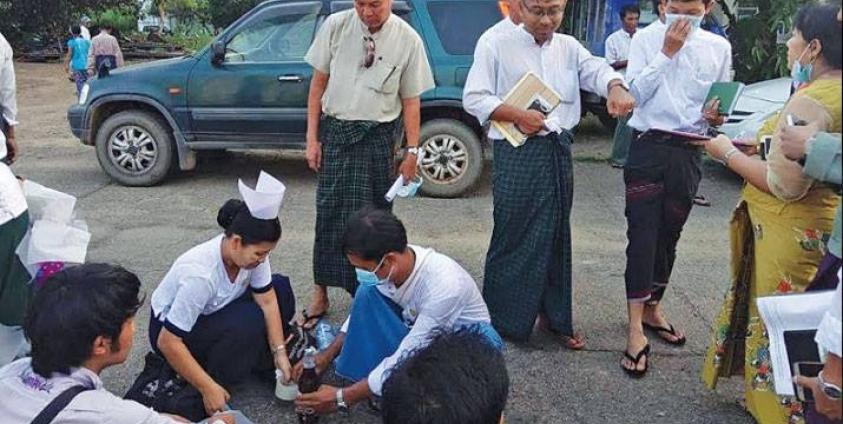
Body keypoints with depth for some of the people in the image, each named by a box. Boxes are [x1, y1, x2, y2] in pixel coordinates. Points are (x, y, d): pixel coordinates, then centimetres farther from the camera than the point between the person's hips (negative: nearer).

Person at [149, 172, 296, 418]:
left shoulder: (250, 251, -21)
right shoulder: (200, 273, -39)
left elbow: (267, 299, -14)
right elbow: (168, 342, -35)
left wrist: (279, 352, -20)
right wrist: (209, 389, -33)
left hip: (216, 312, 7)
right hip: (169, 328, -7)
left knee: (280, 288, -5)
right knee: (248, 323, -32)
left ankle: (261, 357, 3)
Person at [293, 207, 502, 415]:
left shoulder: (444, 285, -38)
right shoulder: (386, 266, -20)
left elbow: (405, 358, -34)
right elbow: (361, 312, 0)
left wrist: (342, 397, -29)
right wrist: (328, 354, -9)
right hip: (417, 331, 5)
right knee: (368, 293, -18)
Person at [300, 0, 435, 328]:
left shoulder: (408, 39, -6)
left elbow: (411, 100, 0)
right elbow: (318, 83, 2)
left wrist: (412, 150, -2)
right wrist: (312, 137, -1)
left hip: (379, 137, 0)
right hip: (335, 131, 1)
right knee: (329, 212, 1)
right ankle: (320, 294, 13)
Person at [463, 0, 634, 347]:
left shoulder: (569, 47, 12)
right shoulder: (497, 47, -2)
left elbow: (596, 70, -6)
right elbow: (473, 97, -6)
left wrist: (616, 88, -29)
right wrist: (517, 116, -18)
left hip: (559, 150, 5)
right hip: (518, 152, -5)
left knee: (556, 235, 12)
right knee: (513, 236, 0)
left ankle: (553, 315, 25)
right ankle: (500, 318, 15)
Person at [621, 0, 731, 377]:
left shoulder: (719, 48, 5)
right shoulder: (646, 39, -2)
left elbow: (721, 103, 12)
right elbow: (635, 94, -11)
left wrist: (716, 116, -10)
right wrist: (666, 52, -14)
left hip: (688, 152, 3)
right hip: (648, 147, -3)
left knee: (668, 235, 13)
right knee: (643, 234, -7)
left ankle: (652, 309, 31)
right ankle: (636, 329, -3)